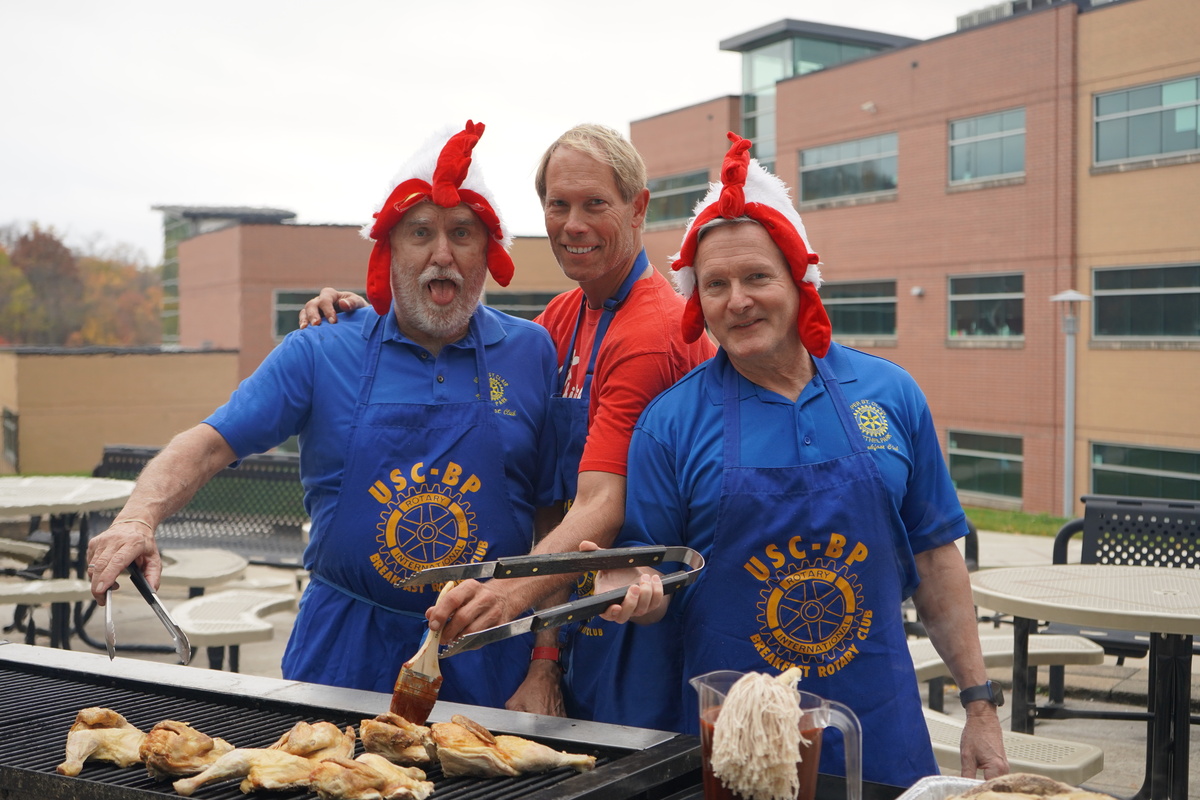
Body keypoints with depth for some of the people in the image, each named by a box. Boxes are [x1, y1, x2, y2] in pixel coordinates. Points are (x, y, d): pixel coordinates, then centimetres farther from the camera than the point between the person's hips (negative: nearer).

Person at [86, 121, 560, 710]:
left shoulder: (531, 353, 1)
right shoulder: (321, 353, -1)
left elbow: (557, 510, 1)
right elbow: (210, 444, -6)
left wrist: (546, 664, -4)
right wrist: (138, 519, -25)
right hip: (343, 650, 0)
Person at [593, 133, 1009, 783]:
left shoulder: (889, 395, 2)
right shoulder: (670, 422, -4)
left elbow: (935, 558, 6)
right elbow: (654, 586, -1)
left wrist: (980, 707, 4)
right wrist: (635, 590, -23)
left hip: (880, 730, 2)